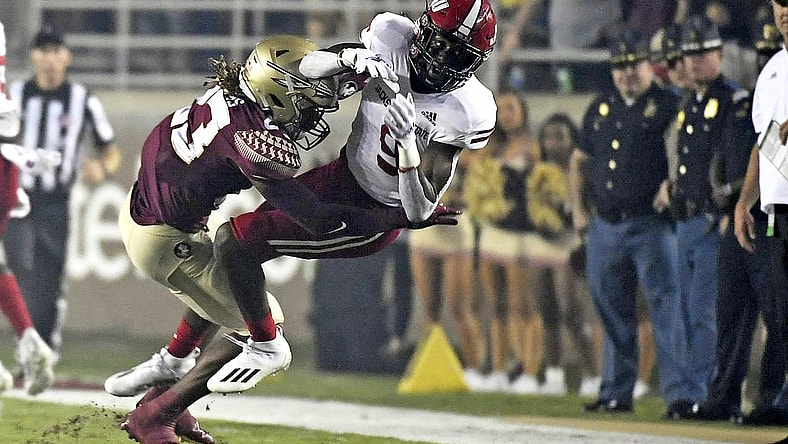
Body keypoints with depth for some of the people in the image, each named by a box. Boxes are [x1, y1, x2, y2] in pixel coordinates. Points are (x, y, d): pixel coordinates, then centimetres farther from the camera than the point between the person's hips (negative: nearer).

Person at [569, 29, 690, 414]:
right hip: (605, 224, 6)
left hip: (651, 225, -6)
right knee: (612, 311, 10)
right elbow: (580, 161, 25)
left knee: (666, 306, -9)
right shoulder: (600, 109, 17)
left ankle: (679, 392, -11)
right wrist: (578, 208, 16)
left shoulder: (668, 106, -1)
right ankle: (616, 392, 18)